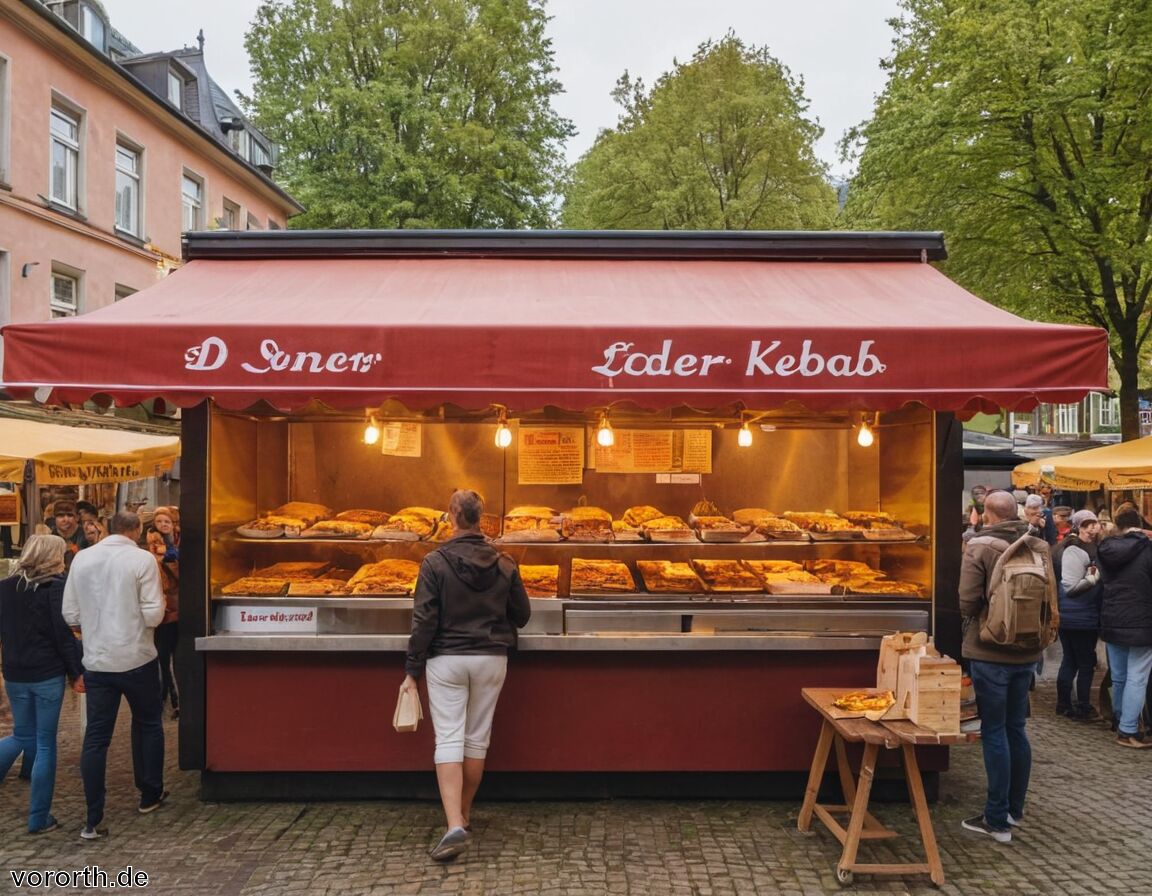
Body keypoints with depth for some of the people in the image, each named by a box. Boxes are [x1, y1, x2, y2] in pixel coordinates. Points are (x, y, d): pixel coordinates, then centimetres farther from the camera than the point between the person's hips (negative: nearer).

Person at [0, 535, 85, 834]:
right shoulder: (55, 586, -12)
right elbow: (63, 632, -15)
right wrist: (77, 672, -8)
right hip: (48, 673, -5)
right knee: (45, 744, 3)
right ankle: (39, 818, 9)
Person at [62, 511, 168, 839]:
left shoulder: (81, 558, 1)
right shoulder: (142, 559, -13)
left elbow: (70, 614, 5)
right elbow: (153, 616, -16)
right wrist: (159, 599, 5)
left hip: (96, 661, 3)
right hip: (137, 659, -3)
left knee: (96, 737, 7)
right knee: (148, 724, 17)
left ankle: (93, 821, 9)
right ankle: (150, 794, 29)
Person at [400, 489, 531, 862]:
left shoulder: (435, 562, -11)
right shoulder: (504, 564, -3)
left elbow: (423, 620, -10)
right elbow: (522, 615, 5)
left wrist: (412, 671, -3)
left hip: (446, 660, -3)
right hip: (492, 659, 3)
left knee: (448, 740, 1)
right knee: (477, 738, 14)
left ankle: (455, 825, -9)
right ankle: (464, 816, 27)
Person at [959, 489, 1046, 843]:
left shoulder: (979, 547, -15)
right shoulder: (1037, 546, 0)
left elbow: (968, 601, -18)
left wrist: (972, 620, 4)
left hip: (990, 652, -5)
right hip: (1026, 652, 5)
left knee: (994, 732, 2)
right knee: (1016, 728, 16)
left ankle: (997, 820, 8)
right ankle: (1014, 808, 28)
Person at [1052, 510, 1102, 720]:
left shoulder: (1090, 548, 11)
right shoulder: (1074, 551, -18)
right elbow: (1070, 587, -22)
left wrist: (1095, 576, 5)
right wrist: (1094, 576, -21)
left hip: (1073, 616, 9)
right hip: (1079, 617, -9)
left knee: (1070, 661, 15)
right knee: (1087, 663, 2)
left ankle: (1064, 705, 24)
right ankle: (1083, 708, 13)